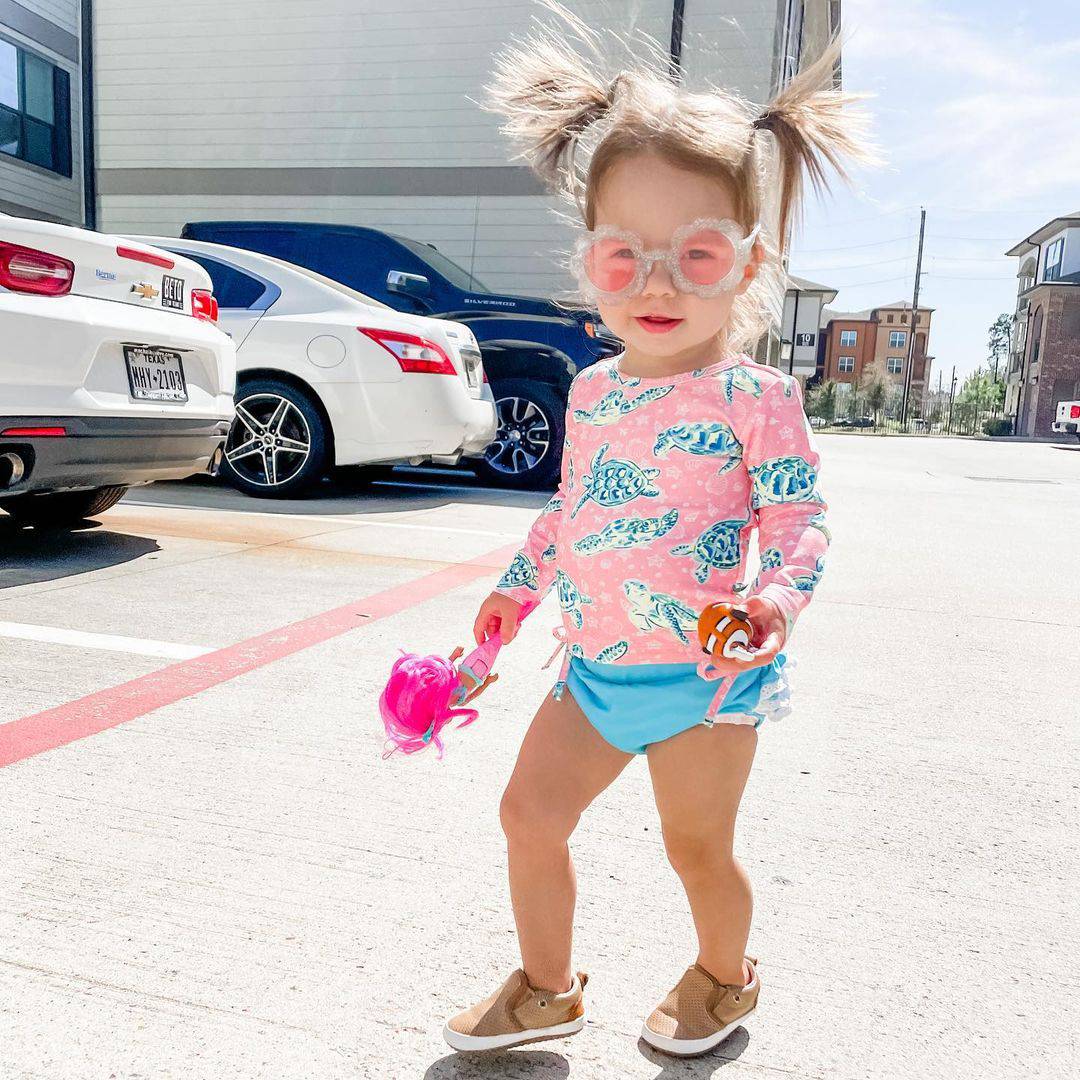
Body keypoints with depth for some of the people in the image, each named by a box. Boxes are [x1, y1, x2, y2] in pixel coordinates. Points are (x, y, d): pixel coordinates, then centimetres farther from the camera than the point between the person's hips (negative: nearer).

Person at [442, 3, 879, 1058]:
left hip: (703, 673, -5)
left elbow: (798, 519, -12)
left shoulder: (755, 398, -14)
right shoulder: (590, 391, 4)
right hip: (593, 666, 6)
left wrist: (777, 597, -30)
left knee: (698, 848, 11)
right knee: (529, 812, 10)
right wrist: (516, 587, 21)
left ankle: (722, 979, 44)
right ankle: (545, 988, 34)